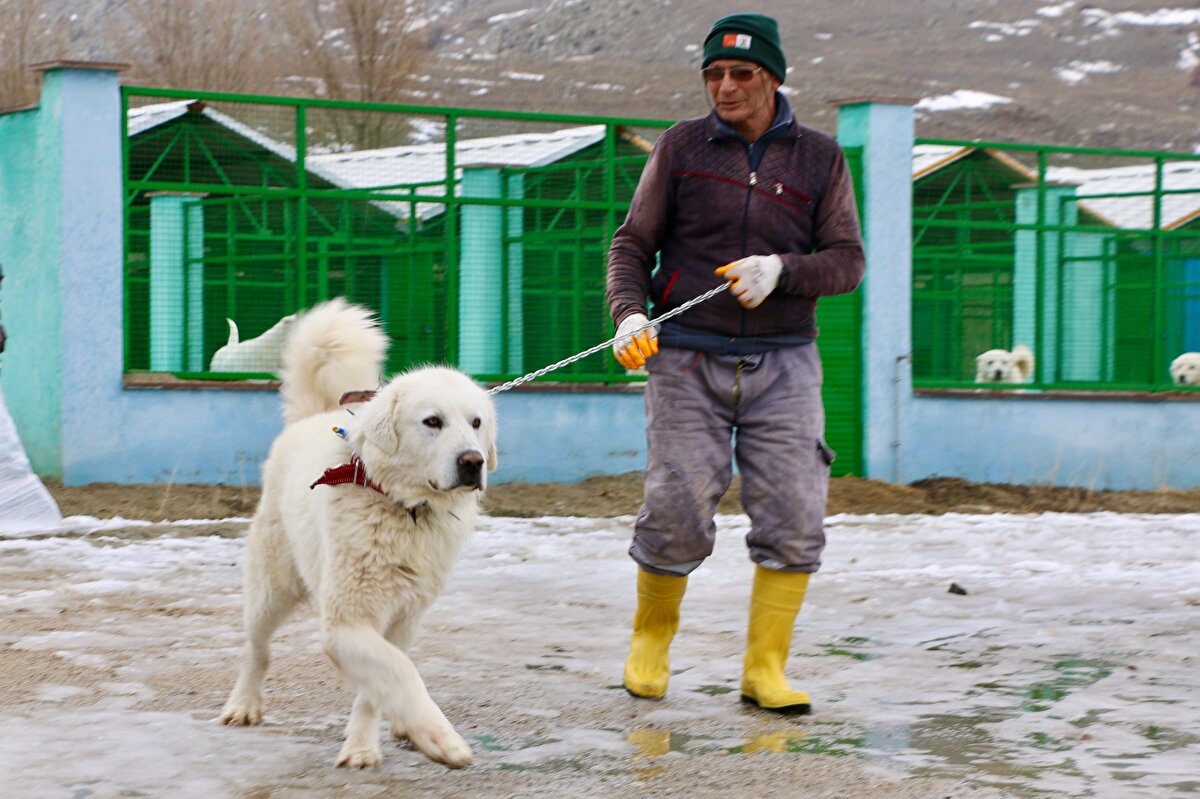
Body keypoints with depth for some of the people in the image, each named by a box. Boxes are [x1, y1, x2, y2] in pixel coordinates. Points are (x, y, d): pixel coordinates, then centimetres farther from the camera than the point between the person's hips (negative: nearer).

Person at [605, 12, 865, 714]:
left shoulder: (819, 158, 6)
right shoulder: (681, 147, 5)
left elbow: (847, 261, 3)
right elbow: (633, 243, 7)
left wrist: (780, 271, -16)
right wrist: (629, 313, -12)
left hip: (783, 365, 1)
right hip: (687, 361, -1)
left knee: (794, 518, -8)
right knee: (677, 515, -8)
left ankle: (764, 669, 4)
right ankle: (652, 637, 19)